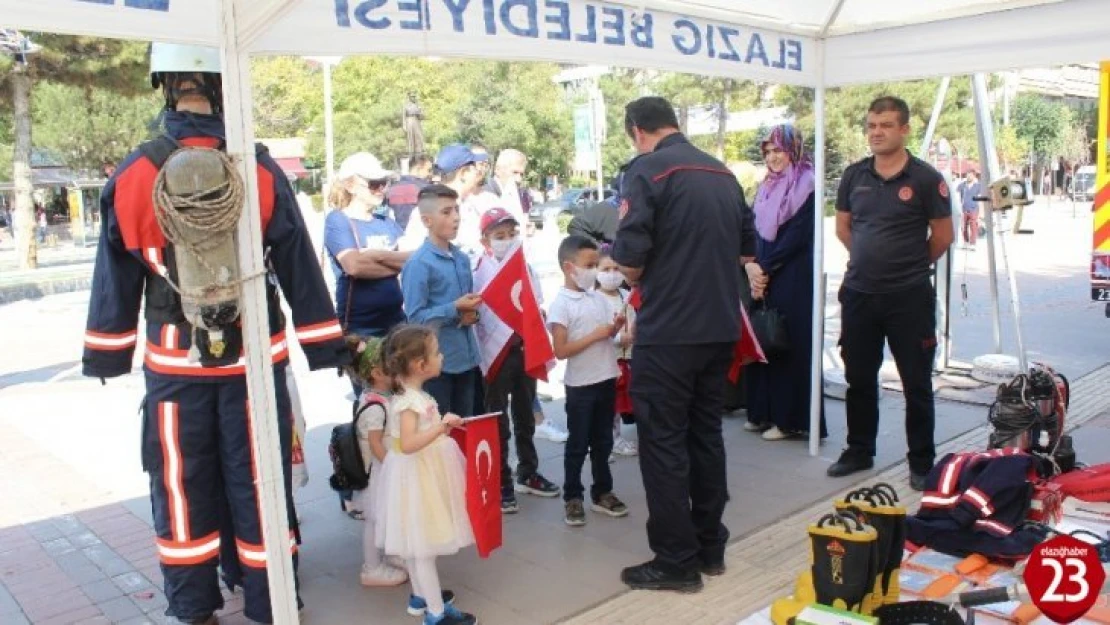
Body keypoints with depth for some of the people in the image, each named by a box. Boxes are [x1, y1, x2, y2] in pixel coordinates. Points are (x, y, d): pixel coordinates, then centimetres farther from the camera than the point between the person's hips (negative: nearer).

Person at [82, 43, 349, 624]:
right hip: (254, 357, -1)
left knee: (180, 485, 15)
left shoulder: (132, 174, -5)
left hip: (175, 361, 1)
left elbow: (115, 275, 3)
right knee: (258, 484, 10)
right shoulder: (260, 169, -8)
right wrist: (327, 345, 4)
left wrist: (106, 354, 15)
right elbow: (299, 268, -4)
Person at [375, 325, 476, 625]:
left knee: (418, 542, 21)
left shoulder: (415, 394, 6)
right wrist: (442, 427, -37)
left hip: (426, 474, 10)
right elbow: (408, 444, -34)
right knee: (422, 545, 1)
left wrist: (444, 426, 16)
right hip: (417, 476, -10)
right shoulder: (409, 401, -24)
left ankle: (421, 595, 36)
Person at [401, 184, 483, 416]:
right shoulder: (419, 264, -14)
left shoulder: (462, 259, 9)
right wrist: (455, 309, -21)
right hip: (436, 360, -7)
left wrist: (472, 314, -4)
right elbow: (415, 316, -17)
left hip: (466, 357, 7)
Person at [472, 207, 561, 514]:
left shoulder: (525, 267, 7)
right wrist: (481, 355, -18)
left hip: (525, 351, 6)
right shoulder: (479, 272, -10)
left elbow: (538, 305, 15)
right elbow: (473, 314, -14)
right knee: (498, 422, 4)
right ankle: (502, 483, 13)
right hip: (497, 354, -5)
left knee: (525, 416, 18)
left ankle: (527, 473, 32)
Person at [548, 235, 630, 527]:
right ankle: (572, 497, 19)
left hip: (606, 379, 6)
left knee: (603, 441, 16)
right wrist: (596, 335, -19)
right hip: (580, 385, -6)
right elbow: (561, 351, -16)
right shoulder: (561, 304, -12)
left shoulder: (599, 298, 6)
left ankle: (602, 492, 28)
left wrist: (615, 328, -7)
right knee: (578, 444, 6)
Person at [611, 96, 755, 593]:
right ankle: (710, 547, 26)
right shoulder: (722, 173, 11)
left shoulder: (646, 170, -10)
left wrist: (635, 278, 2)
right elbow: (747, 247, 18)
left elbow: (630, 256, -18)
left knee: (664, 443, 2)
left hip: (668, 331, -7)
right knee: (706, 435, 16)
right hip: (720, 326, 7)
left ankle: (677, 562, 9)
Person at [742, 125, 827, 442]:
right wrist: (753, 268, -4)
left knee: (790, 345, -3)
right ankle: (763, 412, 17)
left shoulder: (807, 186, -7)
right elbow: (758, 233, 11)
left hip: (794, 279, -7)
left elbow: (796, 236, -14)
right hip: (765, 279, 7)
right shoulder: (767, 187, 14)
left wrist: (764, 268, -12)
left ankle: (790, 419, 4)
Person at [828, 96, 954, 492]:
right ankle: (859, 451, 28)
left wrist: (911, 265, 8)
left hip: (909, 297, -4)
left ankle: (921, 462, 17)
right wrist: (871, 259, 12)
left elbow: (943, 236, -1)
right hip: (858, 293, 4)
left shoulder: (925, 178, -7)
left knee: (916, 383, 5)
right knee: (859, 379, 14)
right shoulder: (854, 175, 6)